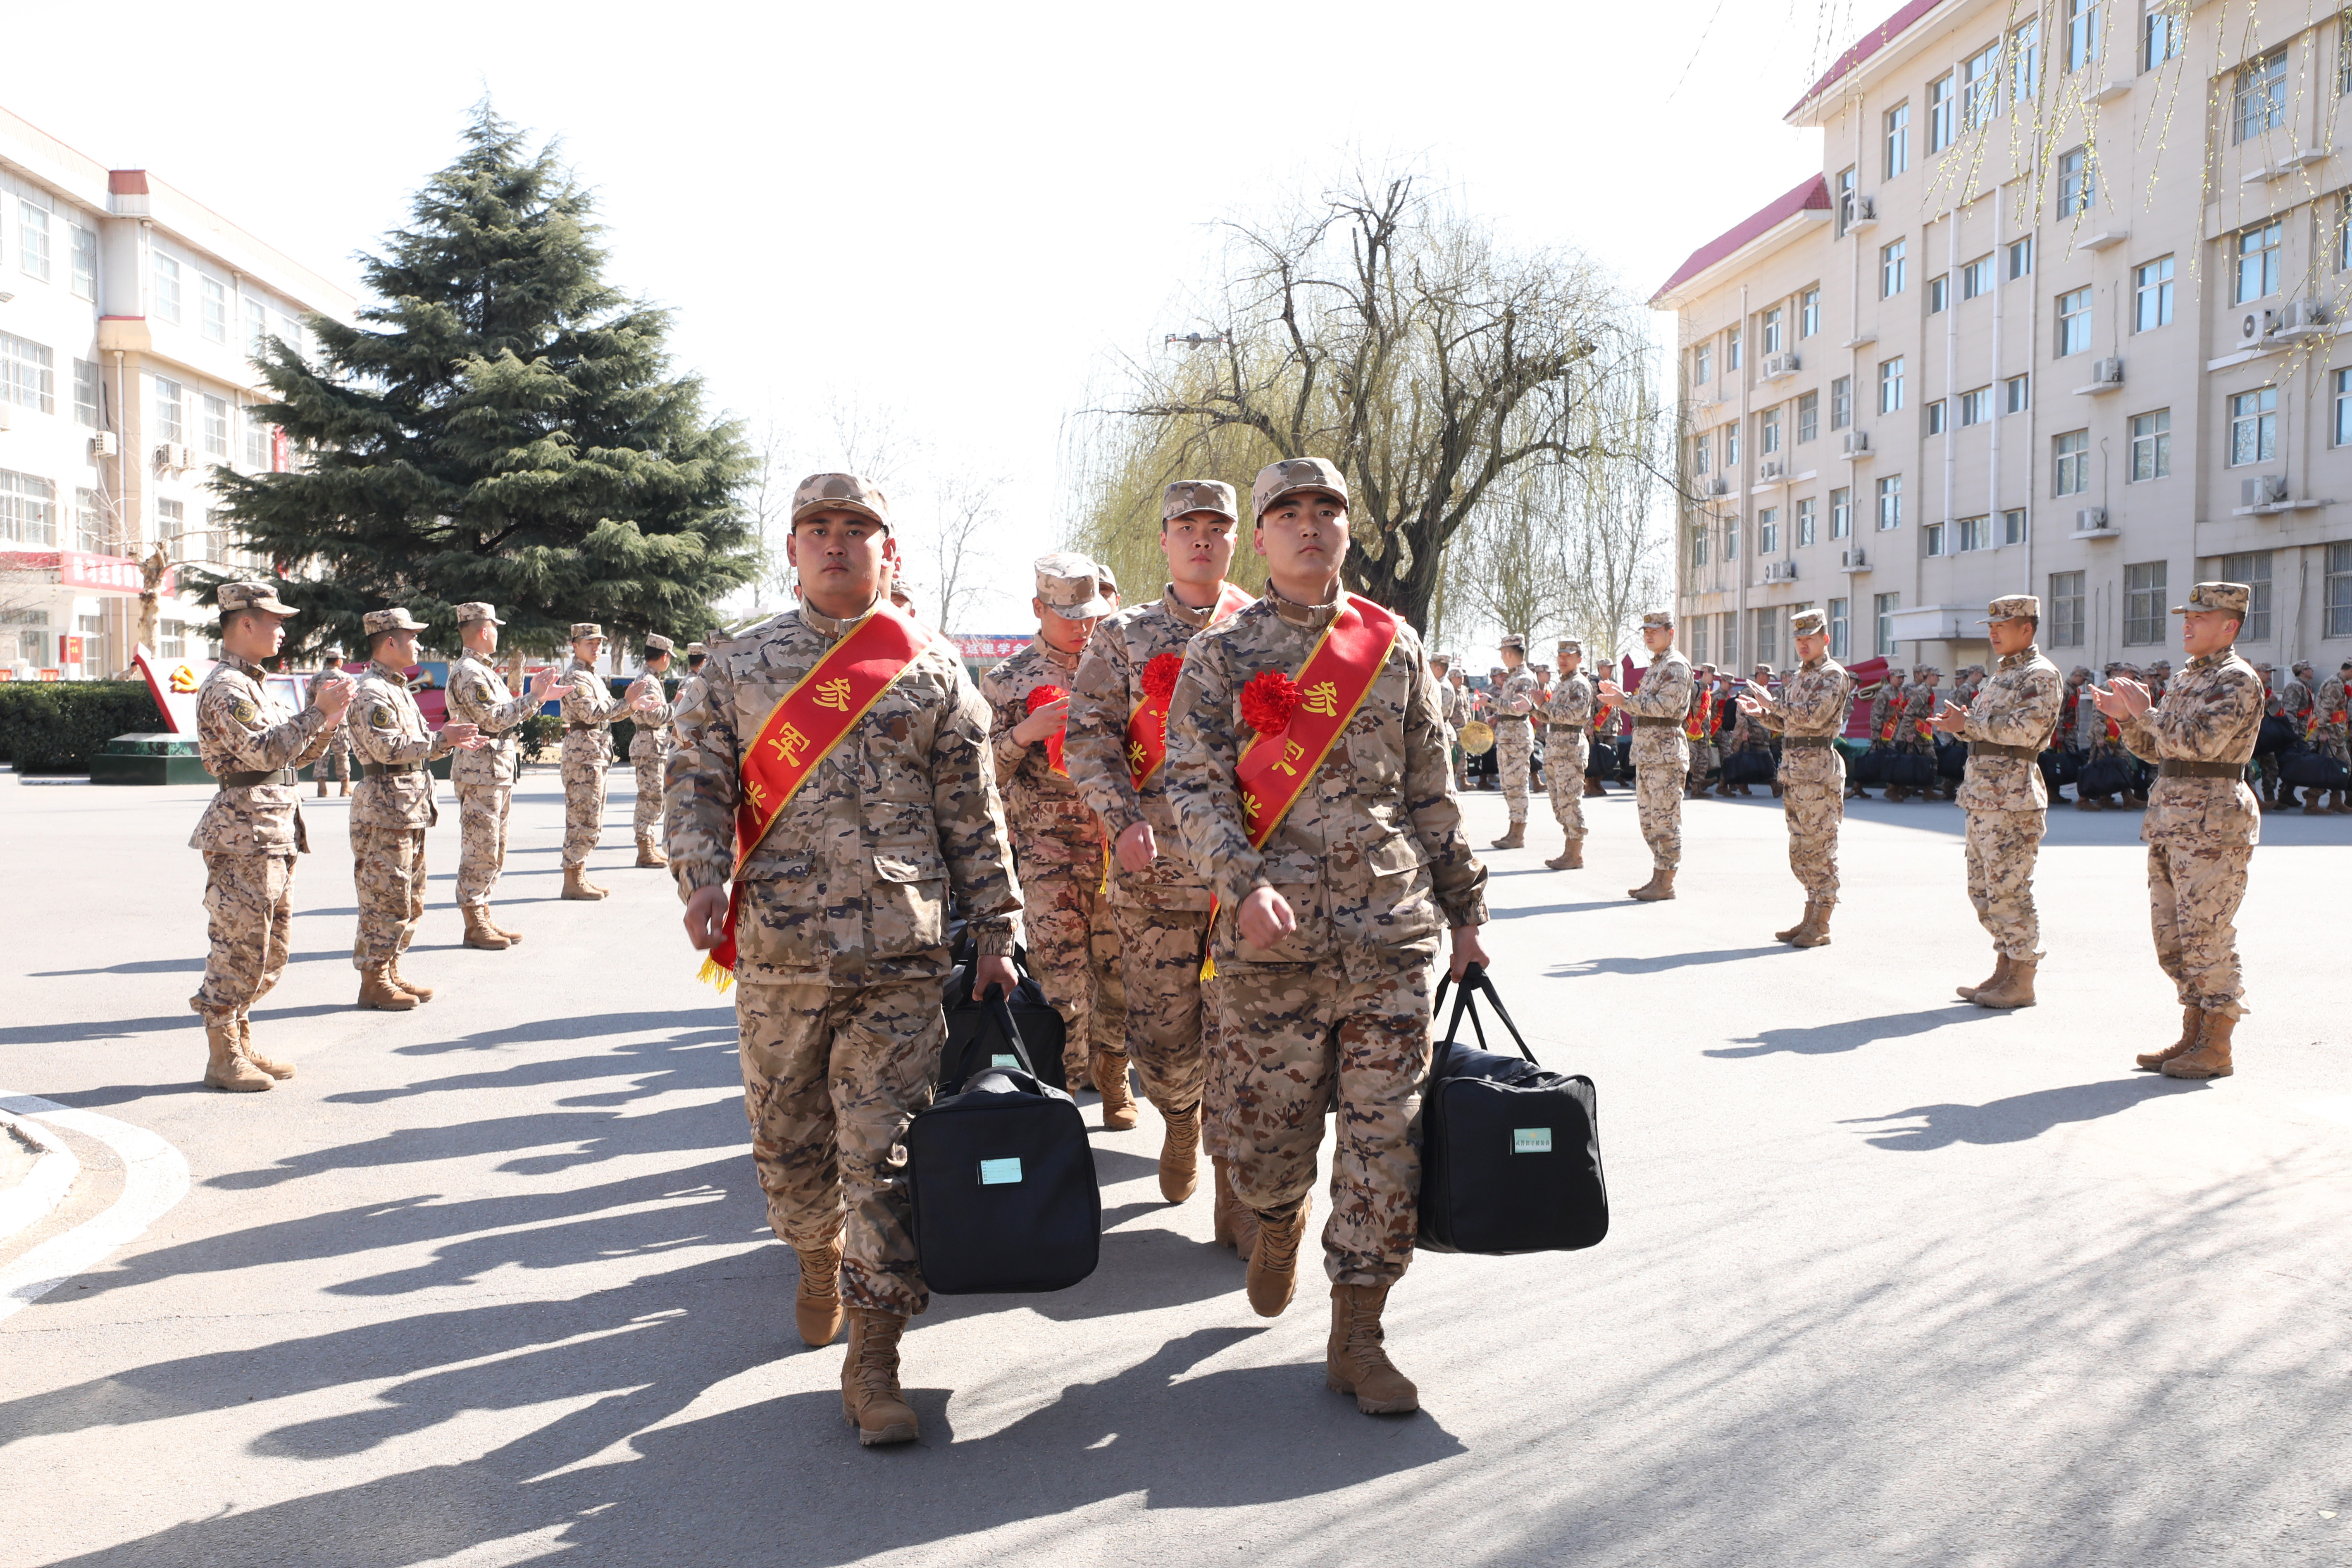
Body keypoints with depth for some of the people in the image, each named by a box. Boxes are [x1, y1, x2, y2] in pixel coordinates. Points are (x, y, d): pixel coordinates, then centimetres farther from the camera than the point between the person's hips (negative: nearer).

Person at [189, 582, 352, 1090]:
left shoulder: (256, 685, 19)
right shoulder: (225, 687, -12)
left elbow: (298, 754, 21)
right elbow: (264, 752, -23)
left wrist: (328, 723, 4)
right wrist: (317, 713, -19)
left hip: (275, 838, 10)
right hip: (244, 836, -10)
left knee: (269, 951, 15)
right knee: (239, 949, -4)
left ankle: (242, 1045, 24)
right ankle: (223, 1058, 5)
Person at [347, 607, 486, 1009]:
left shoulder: (398, 689, 20)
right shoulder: (372, 691, -13)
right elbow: (388, 748, -22)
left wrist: (450, 743, 9)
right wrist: (441, 740, -18)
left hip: (410, 810, 10)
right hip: (385, 809, -10)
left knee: (410, 901, 14)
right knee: (386, 900, -5)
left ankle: (390, 973, 23)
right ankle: (374, 983, 2)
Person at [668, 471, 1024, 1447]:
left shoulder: (933, 673, 6)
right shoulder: (739, 663, 9)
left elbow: (974, 813, 6)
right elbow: (698, 780, 6)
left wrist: (995, 933, 3)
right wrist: (703, 876, -13)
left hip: (901, 955, -2)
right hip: (776, 951, 2)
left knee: (884, 1149, -3)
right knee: (787, 1136, 14)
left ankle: (872, 1357, 5)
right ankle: (818, 1259, 43)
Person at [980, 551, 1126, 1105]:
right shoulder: (1007, 680, 2)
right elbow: (984, 774, -1)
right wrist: (1023, 733, -18)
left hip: (1115, 846, 3)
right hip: (1048, 855, -3)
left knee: (1120, 968, 7)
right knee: (1063, 982, -4)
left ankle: (1113, 1080, 25)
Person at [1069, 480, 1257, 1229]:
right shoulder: (1124, 635, 9)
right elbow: (1089, 737, 2)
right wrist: (1124, 821, -12)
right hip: (1152, 864, 1)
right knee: (1161, 1027, 7)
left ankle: (1236, 1191, 7)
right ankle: (1180, 1120, 37)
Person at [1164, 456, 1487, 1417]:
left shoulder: (1395, 648, 10)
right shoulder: (1222, 655, 3)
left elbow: (1430, 792, 15)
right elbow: (1193, 787, -6)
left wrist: (1464, 906, 14)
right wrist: (1246, 883, -22)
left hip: (1393, 936, 2)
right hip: (1272, 940, -2)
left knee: (1385, 1140, 2)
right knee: (1271, 1139, 6)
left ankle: (1357, 1339, 14)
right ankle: (1281, 1224, 41)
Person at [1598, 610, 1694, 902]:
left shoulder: (1676, 665, -10)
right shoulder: (1655, 666, 21)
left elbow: (1665, 706, -21)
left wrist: (1625, 702, -20)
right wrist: (1623, 694, 11)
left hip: (1666, 749, -10)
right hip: (1646, 749, 10)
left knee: (1665, 816, -6)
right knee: (1649, 816, 12)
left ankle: (1666, 883, -3)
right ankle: (1658, 877, 18)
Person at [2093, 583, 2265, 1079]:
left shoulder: (2238, 679, -9)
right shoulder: (2188, 678, 18)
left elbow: (2202, 741, -23)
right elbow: (2156, 750, 20)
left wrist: (2148, 712, -14)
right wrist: (2126, 717, 4)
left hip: (2213, 821, -9)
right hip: (2171, 819, 9)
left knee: (2206, 936, -6)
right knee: (2173, 934, 11)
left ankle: (2217, 1049, 1)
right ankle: (2193, 1035, 19)